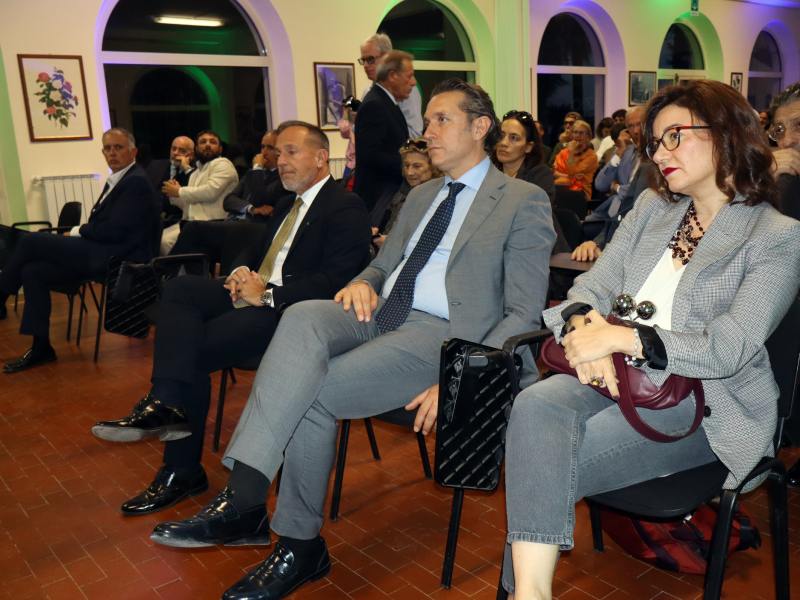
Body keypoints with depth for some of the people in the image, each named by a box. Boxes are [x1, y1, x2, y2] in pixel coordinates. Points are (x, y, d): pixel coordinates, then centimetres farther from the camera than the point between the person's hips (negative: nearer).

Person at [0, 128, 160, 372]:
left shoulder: (136, 182, -11)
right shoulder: (118, 180, 19)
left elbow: (113, 231, -19)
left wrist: (78, 231, -5)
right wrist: (79, 233, 2)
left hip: (115, 258, -9)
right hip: (103, 253, 9)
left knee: (30, 241, -13)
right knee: (33, 272, -2)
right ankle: (40, 347, 2)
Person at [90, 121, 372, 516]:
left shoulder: (346, 209, -6)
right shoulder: (289, 205, 24)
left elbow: (335, 281, -19)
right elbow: (255, 250, 28)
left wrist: (267, 294, -21)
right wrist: (242, 272, 4)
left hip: (289, 308, -9)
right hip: (257, 294, 9)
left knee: (194, 347, -19)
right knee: (180, 288, -15)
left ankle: (183, 472, -9)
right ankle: (169, 405, -26)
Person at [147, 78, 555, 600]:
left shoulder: (524, 202, 1)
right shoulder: (421, 195, 24)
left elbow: (523, 315, -5)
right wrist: (363, 281, 2)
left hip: (440, 333, -6)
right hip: (378, 315, 6)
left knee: (313, 394, -24)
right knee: (302, 317, -27)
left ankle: (300, 546, -5)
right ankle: (241, 498, -31)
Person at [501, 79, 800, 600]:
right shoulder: (652, 207, 17)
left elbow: (727, 350, -13)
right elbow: (592, 287, 9)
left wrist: (621, 337, -22)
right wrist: (585, 330, -14)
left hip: (701, 401, -4)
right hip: (614, 376, 5)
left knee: (552, 463, -27)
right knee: (535, 403, -29)